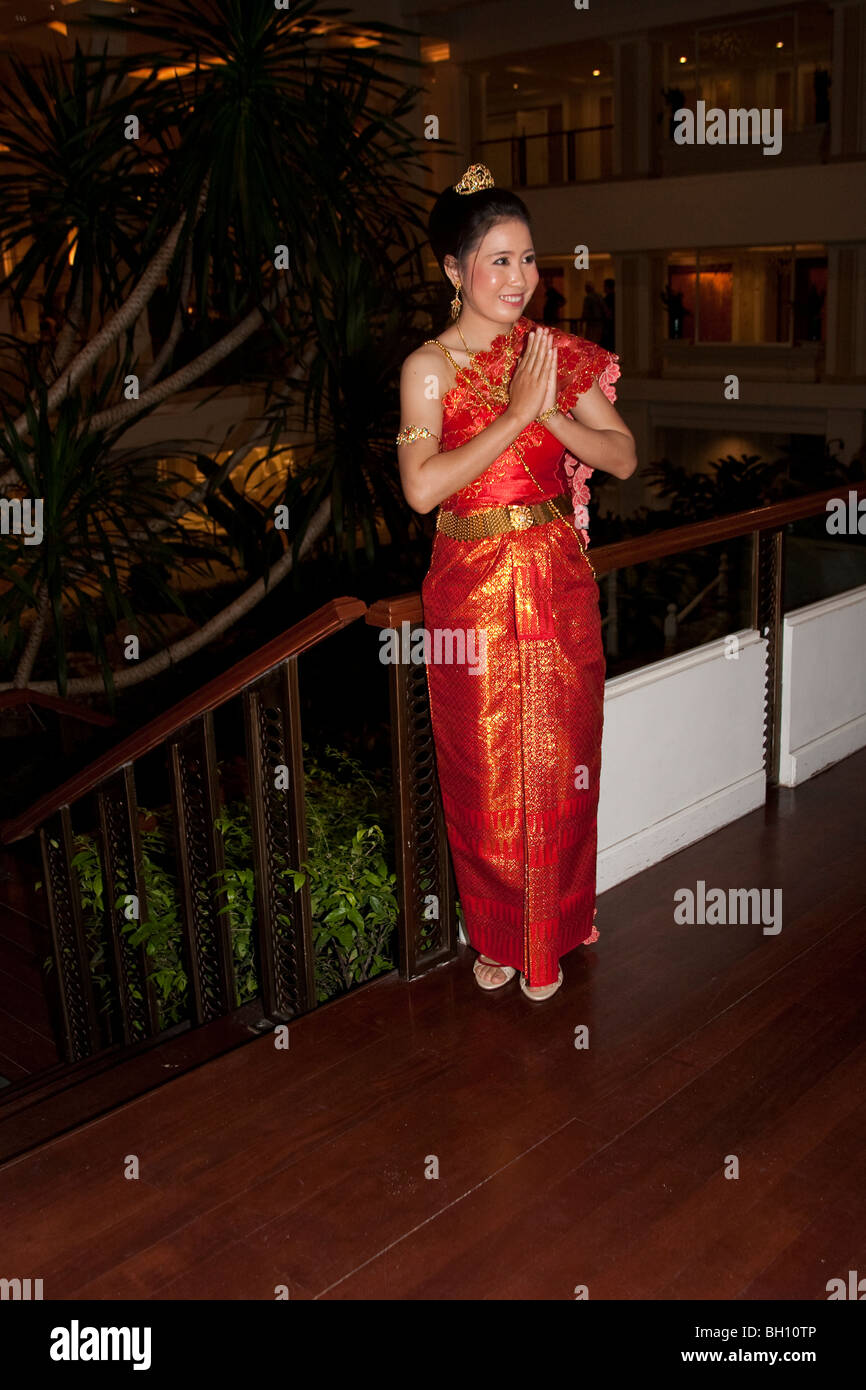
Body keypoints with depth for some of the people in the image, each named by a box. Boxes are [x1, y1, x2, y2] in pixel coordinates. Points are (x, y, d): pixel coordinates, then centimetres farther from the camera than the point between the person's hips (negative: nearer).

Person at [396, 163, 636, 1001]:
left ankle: (549, 935, 29)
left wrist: (549, 413, -15)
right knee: (483, 771, 9)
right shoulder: (427, 366, -6)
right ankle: (495, 932, 31)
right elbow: (421, 487, -19)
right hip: (471, 591, -2)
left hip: (556, 584, 2)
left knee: (556, 760, 9)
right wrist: (515, 414, -21)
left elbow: (623, 458, 0)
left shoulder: (557, 355, 3)